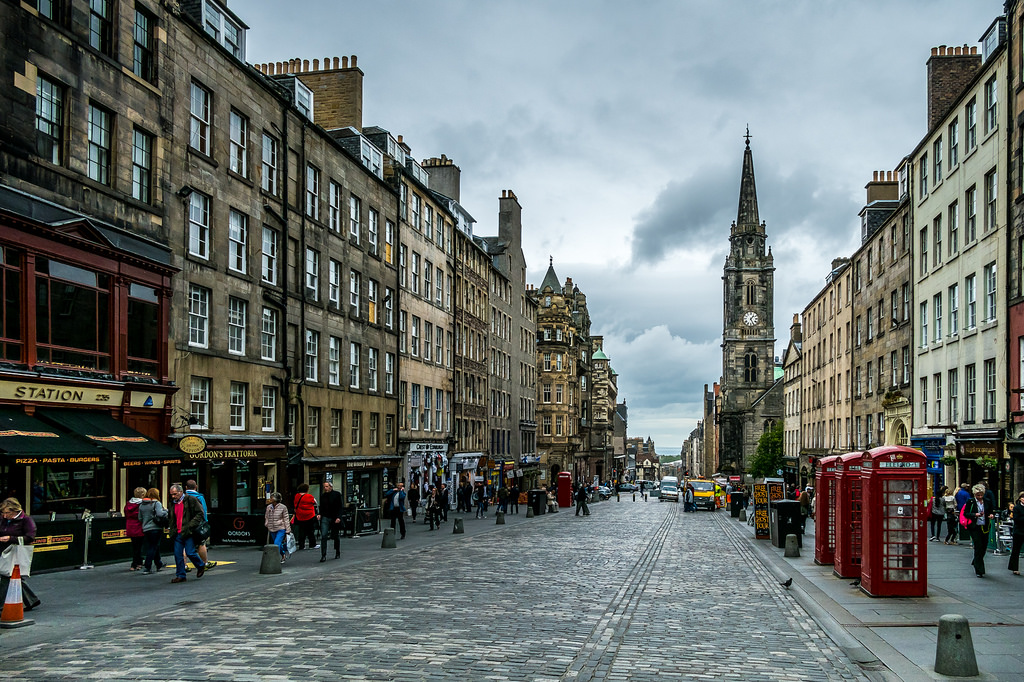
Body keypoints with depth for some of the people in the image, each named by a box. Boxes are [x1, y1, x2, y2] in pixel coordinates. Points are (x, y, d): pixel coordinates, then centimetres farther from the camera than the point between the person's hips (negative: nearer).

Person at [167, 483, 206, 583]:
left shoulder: (191, 500, -5)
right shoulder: (173, 503, 16)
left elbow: (200, 514, -9)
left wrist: (190, 526, -16)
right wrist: (172, 530, 15)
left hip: (189, 533, -6)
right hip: (178, 533, 6)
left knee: (190, 552, -10)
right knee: (178, 554, 2)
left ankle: (201, 566, 16)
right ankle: (180, 576, 10)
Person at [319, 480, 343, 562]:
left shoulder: (337, 494, -3)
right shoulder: (323, 495, 7)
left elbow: (340, 506, -6)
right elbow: (321, 507, 14)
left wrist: (338, 517, -15)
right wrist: (320, 514, -4)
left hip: (334, 518, -2)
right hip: (325, 518, 2)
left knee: (335, 536, 9)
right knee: (323, 536, -12)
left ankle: (338, 553, 30)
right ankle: (323, 555, -11)